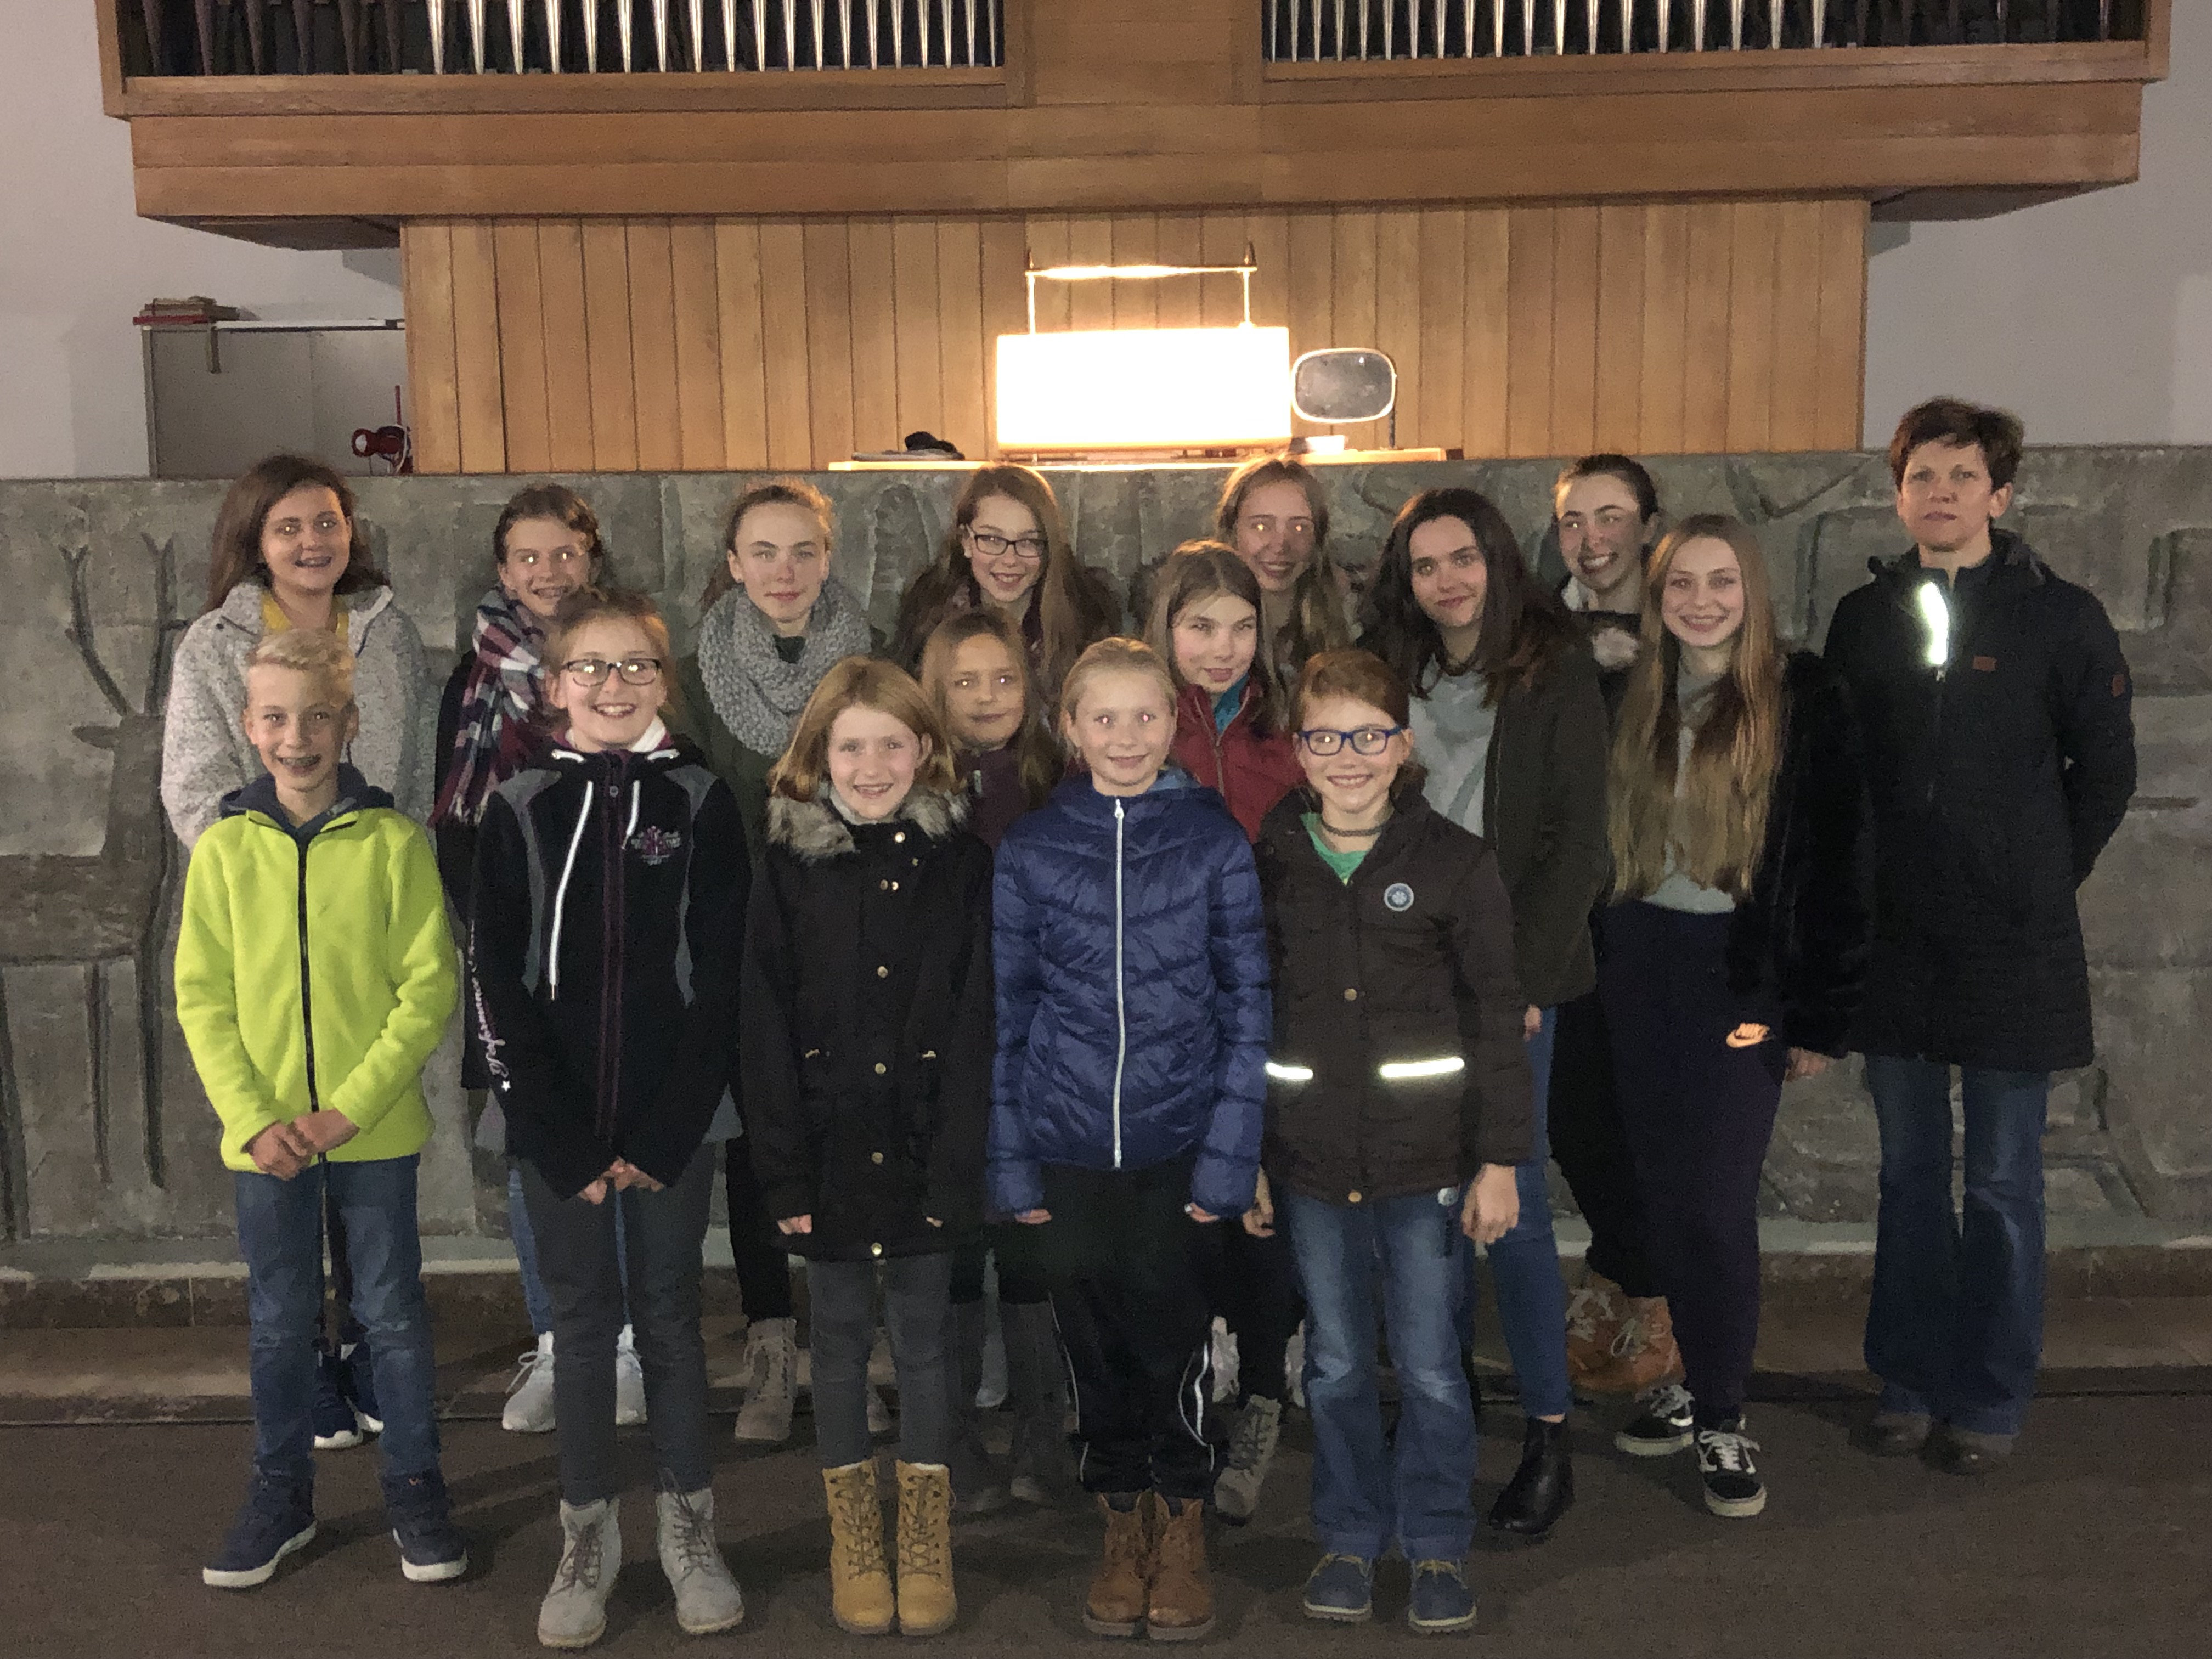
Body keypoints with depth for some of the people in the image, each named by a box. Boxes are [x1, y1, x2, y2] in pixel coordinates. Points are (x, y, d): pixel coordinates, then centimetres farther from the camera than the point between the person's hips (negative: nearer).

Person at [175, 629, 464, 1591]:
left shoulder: (394, 843, -6)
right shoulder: (223, 849, 0)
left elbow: (430, 987, -7)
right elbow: (202, 998, 0)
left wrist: (352, 1105, -14)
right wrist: (253, 1119, -11)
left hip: (375, 1130, -2)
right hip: (263, 1137, 2)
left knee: (392, 1313, 9)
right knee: (279, 1321, 14)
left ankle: (414, 1486, 25)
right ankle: (281, 1493, 31)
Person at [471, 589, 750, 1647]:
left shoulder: (700, 803, -1)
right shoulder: (519, 809, 1)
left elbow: (722, 977, -3)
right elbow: (498, 980, -1)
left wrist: (659, 1137, -9)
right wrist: (566, 1142, -8)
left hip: (671, 1121, 0)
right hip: (557, 1125, 1)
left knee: (670, 1320, 8)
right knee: (582, 1325, 9)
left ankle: (689, 1534, 24)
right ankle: (588, 1541, 23)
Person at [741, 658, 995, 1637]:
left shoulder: (961, 862, -1)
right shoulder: (790, 867, -2)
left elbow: (974, 1024, -4)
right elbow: (765, 1030, -4)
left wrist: (956, 1160, -11)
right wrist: (785, 1170, -9)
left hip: (923, 1150, 0)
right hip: (831, 1147, 0)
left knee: (921, 1338, 10)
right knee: (841, 1341, 12)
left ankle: (925, 1547, 24)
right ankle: (854, 1545, 26)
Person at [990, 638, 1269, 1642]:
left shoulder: (1214, 841, -2)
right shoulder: (1029, 850, 1)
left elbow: (1248, 1003, 0)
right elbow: (1005, 1013, 5)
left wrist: (1229, 1155, -7)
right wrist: (1010, 1161, 1)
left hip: (1178, 1136, -1)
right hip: (1067, 1145, 1)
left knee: (1170, 1336, 2)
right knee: (1094, 1341, 10)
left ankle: (1182, 1528, 27)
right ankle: (1122, 1529, 32)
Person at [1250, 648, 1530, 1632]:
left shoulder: (1453, 861, -4)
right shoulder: (1268, 864, 2)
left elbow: (1496, 1018, -3)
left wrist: (1500, 1159, -5)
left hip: (1425, 1155, -2)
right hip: (1310, 1159, 2)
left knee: (1429, 1364, 6)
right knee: (1336, 1363, 13)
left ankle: (1437, 1545, 25)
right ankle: (1349, 1537, 31)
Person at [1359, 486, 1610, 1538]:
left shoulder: (1557, 673, 1)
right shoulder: (1388, 674, 11)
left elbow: (1577, 839, -4)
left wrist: (1520, 970, -12)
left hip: (1512, 974, -3)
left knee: (1510, 1198, -6)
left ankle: (1548, 1440, 6)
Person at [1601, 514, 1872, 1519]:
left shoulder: (1803, 700, -6)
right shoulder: (1636, 702, 7)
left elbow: (1836, 859, -8)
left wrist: (1823, 1014, -10)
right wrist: (1604, 966, 6)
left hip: (1742, 972, -4)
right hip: (1640, 964, 5)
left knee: (1716, 1200, -5)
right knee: (1661, 1191, 10)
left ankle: (1722, 1421, 11)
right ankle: (1696, 1383, 26)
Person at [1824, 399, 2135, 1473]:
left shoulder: (2062, 618, -3)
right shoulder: (1864, 617, 6)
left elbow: (2106, 771, 2)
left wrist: (2038, 882, 3)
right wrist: (1863, 890, 6)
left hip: (2013, 945, -3)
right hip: (1892, 940, 3)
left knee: (2002, 1184, 5)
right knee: (1908, 1174, 12)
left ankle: (1989, 1401, 18)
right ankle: (1909, 1384, 24)